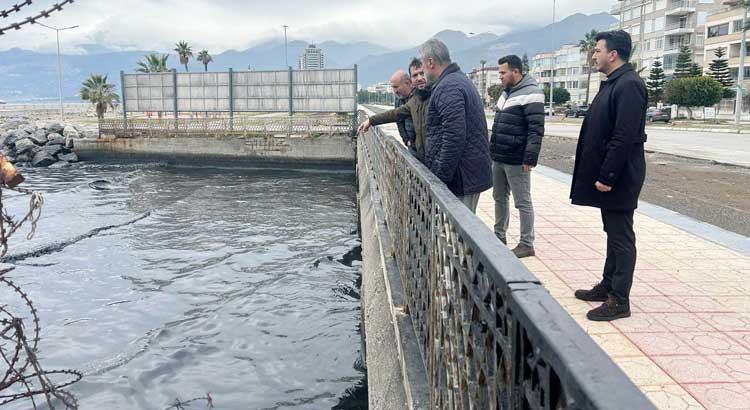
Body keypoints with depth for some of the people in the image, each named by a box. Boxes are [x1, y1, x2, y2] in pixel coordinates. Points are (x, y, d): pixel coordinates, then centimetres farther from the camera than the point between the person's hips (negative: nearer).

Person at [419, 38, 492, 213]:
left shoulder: (448, 88, -16)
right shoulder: (460, 79, 19)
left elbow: (454, 137, -24)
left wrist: (441, 177, -20)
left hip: (461, 177, -10)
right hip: (473, 174, 10)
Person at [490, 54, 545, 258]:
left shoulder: (530, 93, -13)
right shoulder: (506, 92, 15)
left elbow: (536, 129, -18)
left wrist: (530, 158, -21)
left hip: (516, 161, -9)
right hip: (498, 158, 9)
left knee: (522, 202, 0)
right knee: (499, 198, 17)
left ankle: (527, 244, 9)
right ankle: (499, 236, 30)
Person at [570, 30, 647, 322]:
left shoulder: (629, 85, -17)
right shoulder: (612, 83, 13)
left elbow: (624, 137, -23)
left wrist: (608, 176, -22)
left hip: (618, 177, -10)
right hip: (607, 174, 10)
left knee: (621, 237, -1)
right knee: (613, 233, 17)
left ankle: (620, 301, 8)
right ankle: (608, 286, 29)